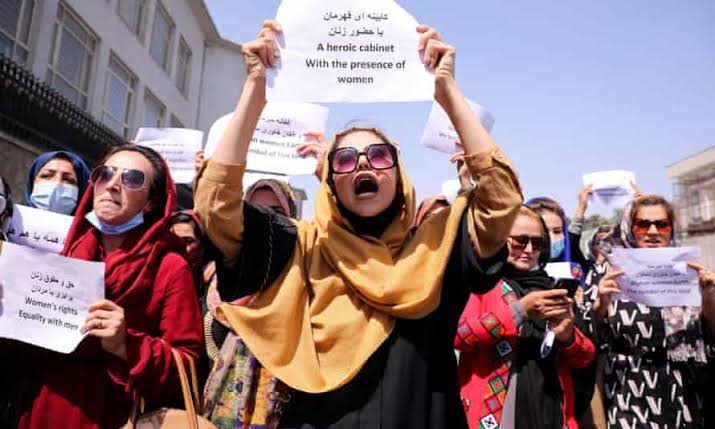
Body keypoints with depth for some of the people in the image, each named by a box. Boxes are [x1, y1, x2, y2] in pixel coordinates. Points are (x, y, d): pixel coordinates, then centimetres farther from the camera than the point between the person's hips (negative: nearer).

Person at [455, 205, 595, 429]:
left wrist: (567, 336, -9)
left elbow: (586, 356, 12)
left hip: (551, 411, 4)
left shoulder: (549, 288, 13)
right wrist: (520, 310, -18)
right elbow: (457, 334, -16)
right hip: (495, 411, -4)